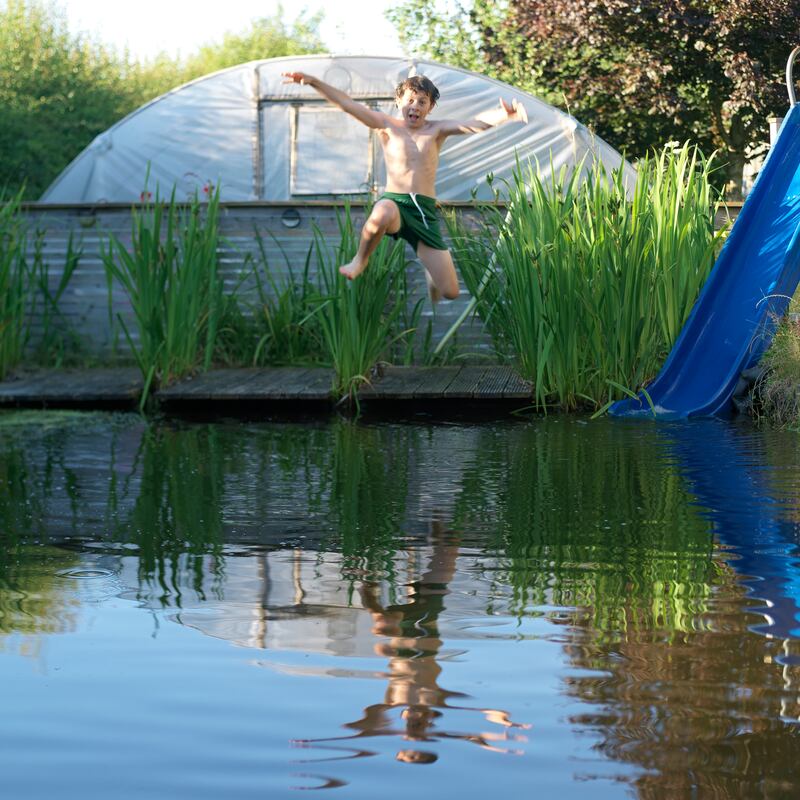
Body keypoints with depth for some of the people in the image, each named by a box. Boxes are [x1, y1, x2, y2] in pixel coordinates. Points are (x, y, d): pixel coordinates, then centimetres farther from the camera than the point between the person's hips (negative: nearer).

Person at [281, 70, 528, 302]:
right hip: (394, 202, -2)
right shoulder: (387, 126, 5)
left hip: (425, 209, 2)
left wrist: (504, 116, -28)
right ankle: (361, 261, -12)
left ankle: (430, 283, 39)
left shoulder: (437, 129, 8)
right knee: (381, 216, -44)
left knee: (450, 291, -2)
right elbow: (348, 104, -3)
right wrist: (313, 81, -14)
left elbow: (474, 124, -8)